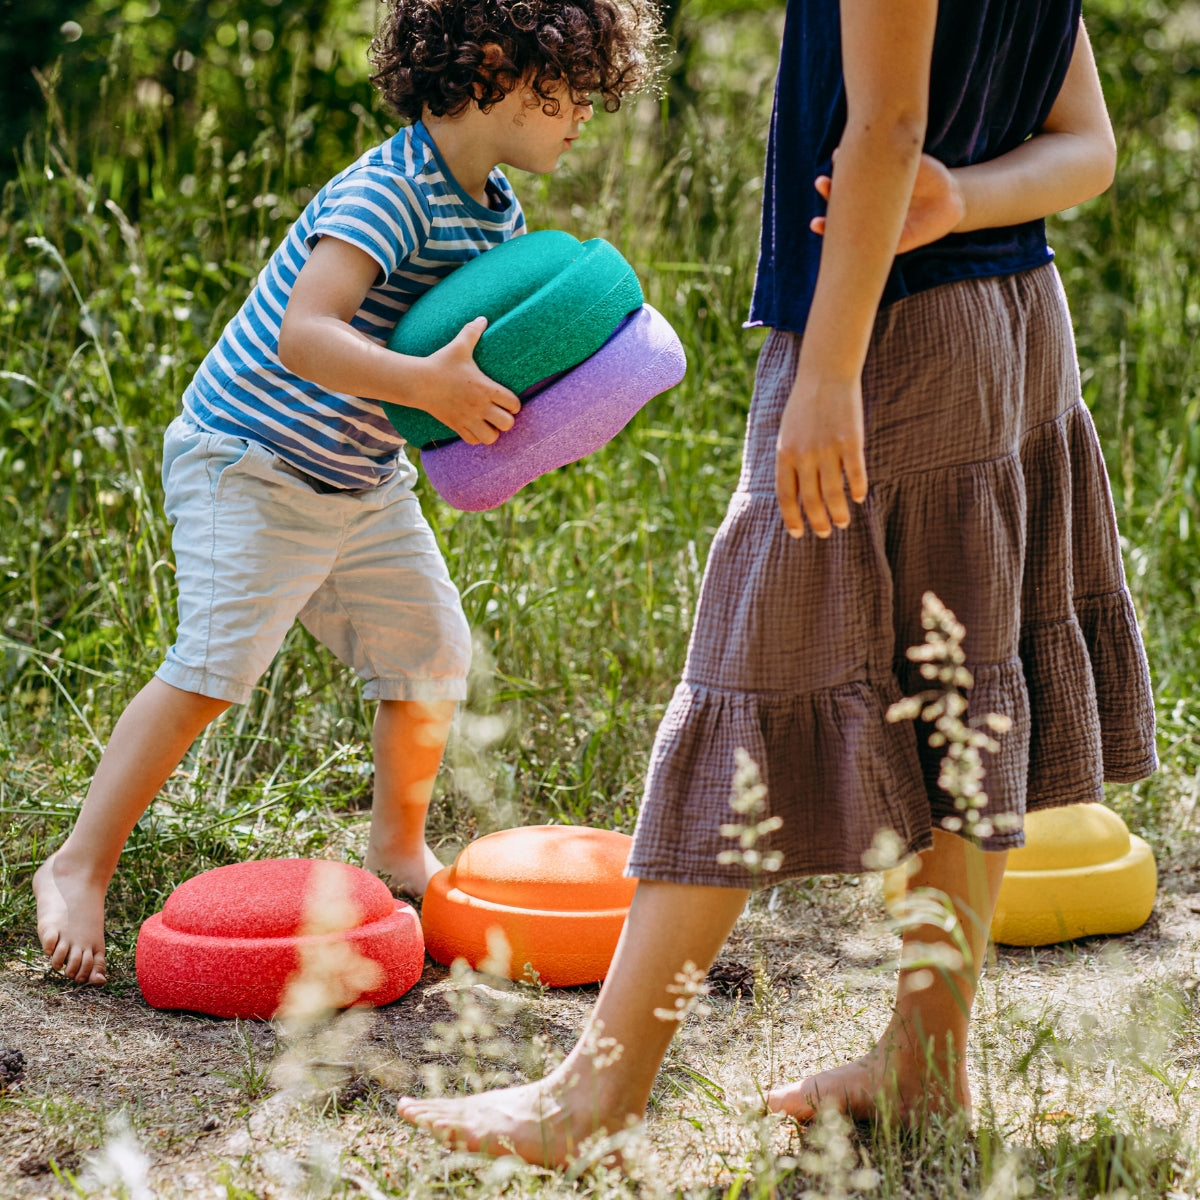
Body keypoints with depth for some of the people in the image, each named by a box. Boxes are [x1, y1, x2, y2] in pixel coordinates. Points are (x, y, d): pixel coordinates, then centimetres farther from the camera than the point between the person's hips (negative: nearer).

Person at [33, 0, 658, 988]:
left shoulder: (499, 210, 3)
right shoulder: (385, 193, -26)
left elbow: (488, 341, 15)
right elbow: (302, 336, -37)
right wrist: (426, 385, -46)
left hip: (365, 479, 9)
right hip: (248, 464, -9)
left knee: (432, 653, 10)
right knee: (214, 667, -17)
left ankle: (399, 848, 32)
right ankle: (80, 868, -6)